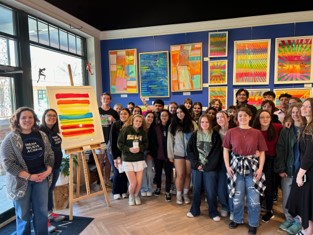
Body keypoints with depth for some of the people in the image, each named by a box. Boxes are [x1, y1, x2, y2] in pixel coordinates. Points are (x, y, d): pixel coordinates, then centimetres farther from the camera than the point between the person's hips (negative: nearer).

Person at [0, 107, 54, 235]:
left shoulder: (41, 135, 3)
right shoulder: (11, 138, -10)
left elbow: (50, 154, 8)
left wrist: (48, 171, -8)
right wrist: (29, 176, -17)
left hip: (41, 178, 4)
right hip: (21, 181, -3)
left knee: (42, 212, 12)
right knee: (24, 214, 12)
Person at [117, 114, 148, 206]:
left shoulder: (143, 132, 2)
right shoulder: (125, 130, -8)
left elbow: (145, 144, 4)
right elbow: (119, 144, -8)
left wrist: (140, 148, -16)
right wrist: (129, 149, -22)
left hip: (140, 159, 3)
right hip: (127, 160, -3)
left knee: (139, 182, 0)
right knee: (133, 183, -6)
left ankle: (136, 195, 32)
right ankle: (131, 196, 27)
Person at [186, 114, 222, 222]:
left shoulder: (215, 135, -2)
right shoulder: (194, 135, 4)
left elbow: (217, 153, -6)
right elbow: (189, 150, 1)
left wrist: (207, 166, -10)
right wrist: (196, 164, -9)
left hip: (210, 168, -2)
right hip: (196, 167, 2)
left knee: (211, 191, 3)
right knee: (196, 189, 11)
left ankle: (213, 212, 22)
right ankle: (194, 210, 28)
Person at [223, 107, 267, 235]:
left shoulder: (257, 133, -2)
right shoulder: (231, 132, -2)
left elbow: (262, 152, 1)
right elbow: (226, 150, 2)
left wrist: (260, 168, -8)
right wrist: (227, 166, -6)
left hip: (252, 167, 0)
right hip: (236, 166, 1)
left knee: (254, 198, 5)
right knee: (237, 197, 13)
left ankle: (253, 223, 26)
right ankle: (237, 219, 35)